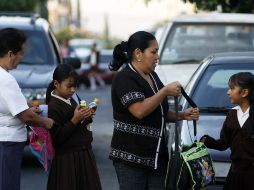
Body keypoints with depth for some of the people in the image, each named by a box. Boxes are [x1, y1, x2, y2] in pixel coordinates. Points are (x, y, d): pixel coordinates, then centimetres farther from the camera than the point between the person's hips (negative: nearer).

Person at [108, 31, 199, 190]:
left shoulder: (153, 77, 15)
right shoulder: (125, 79, -11)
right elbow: (139, 111, -25)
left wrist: (182, 115, 8)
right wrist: (165, 91, -19)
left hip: (157, 156, 8)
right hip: (131, 157, -8)